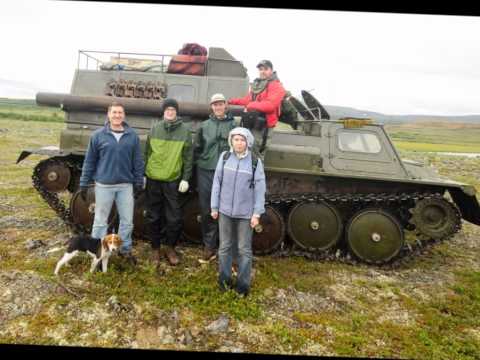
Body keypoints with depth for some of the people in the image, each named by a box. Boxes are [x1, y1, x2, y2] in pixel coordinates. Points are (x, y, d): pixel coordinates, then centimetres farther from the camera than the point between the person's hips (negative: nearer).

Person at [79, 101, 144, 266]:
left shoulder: (133, 136, 0)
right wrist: (84, 184, 2)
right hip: (104, 185, -1)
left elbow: (138, 161, 5)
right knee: (100, 221, 10)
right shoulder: (98, 135, -2)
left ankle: (125, 249, 29)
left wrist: (139, 183, 5)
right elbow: (89, 161, 2)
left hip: (126, 185, 1)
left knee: (127, 220, 10)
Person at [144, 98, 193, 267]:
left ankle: (170, 248, 23)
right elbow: (147, 152, 8)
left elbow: (188, 157, 0)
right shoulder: (155, 128, 4)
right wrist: (143, 173, 6)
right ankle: (156, 249, 27)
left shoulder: (185, 130, -1)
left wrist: (185, 178, -5)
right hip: (153, 179, 2)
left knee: (175, 218, 2)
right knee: (152, 217, 10)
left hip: (173, 180, -2)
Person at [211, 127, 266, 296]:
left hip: (246, 213, -2)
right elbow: (217, 183, 2)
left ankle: (243, 283, 24)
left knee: (244, 249, 9)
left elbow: (260, 189, -6)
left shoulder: (255, 162, -7)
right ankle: (224, 278, 32)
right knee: (225, 246, 14)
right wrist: (214, 207, 2)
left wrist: (257, 213, -9)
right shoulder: (224, 157, -2)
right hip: (225, 210, 2)